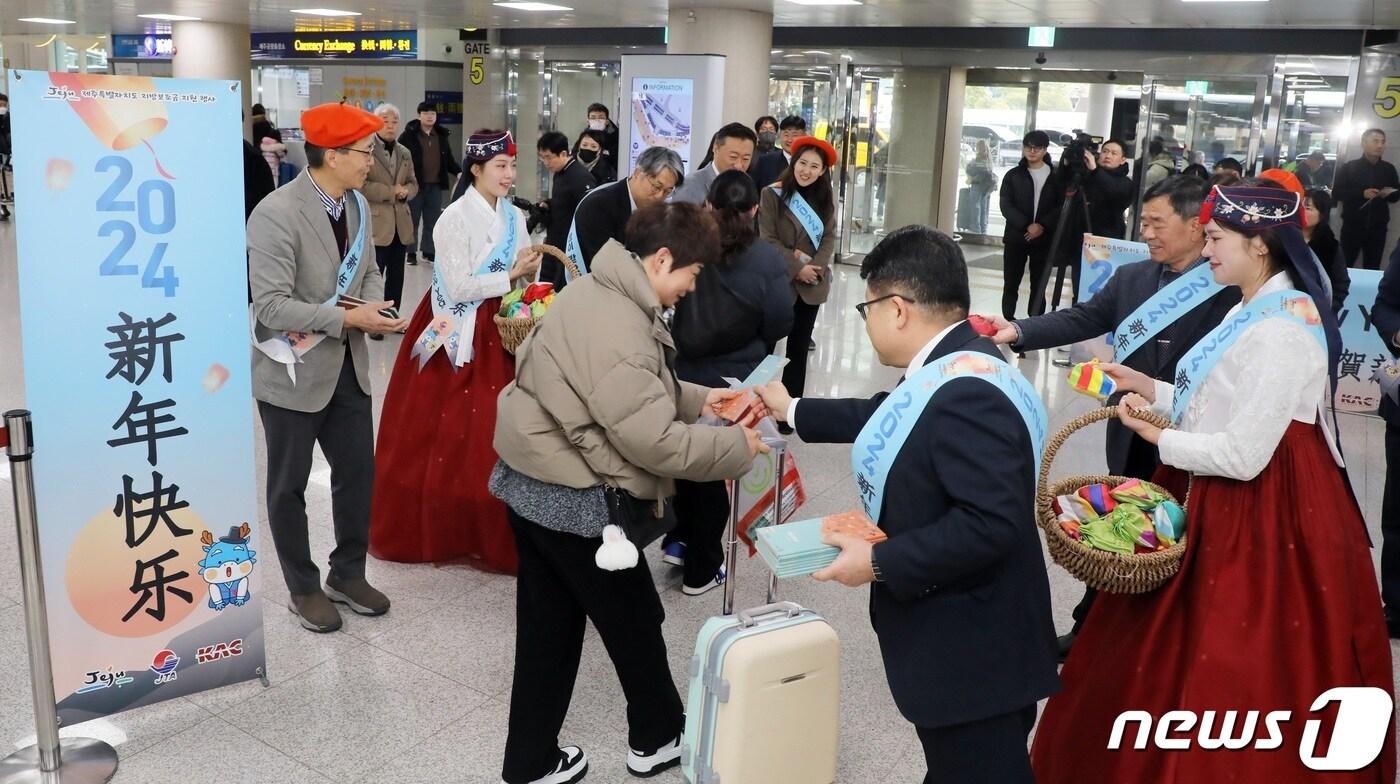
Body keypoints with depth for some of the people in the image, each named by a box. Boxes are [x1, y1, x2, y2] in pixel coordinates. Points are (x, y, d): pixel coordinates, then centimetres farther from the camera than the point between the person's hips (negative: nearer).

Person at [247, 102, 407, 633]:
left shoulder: (357, 206, 2)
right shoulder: (275, 215, -22)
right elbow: (271, 306, -25)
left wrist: (376, 306, -9)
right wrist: (347, 318, -26)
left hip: (347, 366, 7)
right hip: (292, 370, -7)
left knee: (358, 472, 14)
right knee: (289, 485, 10)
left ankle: (348, 574, 33)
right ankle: (303, 588, 28)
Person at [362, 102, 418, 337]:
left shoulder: (405, 153, 13)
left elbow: (413, 184, 17)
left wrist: (405, 192, -6)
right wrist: (390, 191, -17)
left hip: (400, 224, 6)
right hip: (376, 223, -6)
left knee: (396, 275, 13)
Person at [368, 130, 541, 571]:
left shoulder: (514, 217, 10)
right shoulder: (455, 218, -11)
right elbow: (459, 288, -17)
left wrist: (527, 271, -5)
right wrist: (511, 275, -12)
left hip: (497, 333, 6)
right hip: (457, 335, -6)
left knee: (492, 433, 6)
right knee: (445, 437, 0)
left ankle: (488, 532, 19)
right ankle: (436, 530, 15)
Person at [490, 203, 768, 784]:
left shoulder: (599, 295, 7)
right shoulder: (619, 329, -26)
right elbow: (656, 442, -27)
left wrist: (697, 399, 9)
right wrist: (737, 446, -15)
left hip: (535, 484, 10)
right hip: (575, 500, -10)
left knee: (548, 630, 18)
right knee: (633, 622, 13)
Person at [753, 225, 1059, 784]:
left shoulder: (966, 394, -29)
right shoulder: (952, 370, 4)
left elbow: (991, 522, -33)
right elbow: (889, 416, 22)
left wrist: (880, 561, -25)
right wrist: (792, 411, 29)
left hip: (972, 653, -10)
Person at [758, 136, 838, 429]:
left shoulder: (826, 197, 7)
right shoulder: (772, 194, -7)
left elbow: (829, 236, 4)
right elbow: (768, 240, -11)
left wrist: (817, 268, -13)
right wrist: (798, 268, -16)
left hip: (813, 284, 4)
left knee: (799, 347, 10)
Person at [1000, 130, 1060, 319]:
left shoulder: (1056, 176, 5)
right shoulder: (1013, 175, 5)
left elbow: (1062, 206, -2)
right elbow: (1006, 206, -4)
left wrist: (1042, 226, -16)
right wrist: (1027, 225, -17)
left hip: (1044, 239, 0)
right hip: (1016, 237, 0)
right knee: (1011, 285, 3)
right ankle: (1008, 322, 10)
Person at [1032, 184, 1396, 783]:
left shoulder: (1280, 331, -23)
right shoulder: (1252, 310, 9)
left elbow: (1243, 456, -25)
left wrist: (1156, 435, -13)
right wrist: (1147, 387, 9)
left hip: (1264, 514, -10)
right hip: (1225, 503, 10)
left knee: (1228, 670, 4)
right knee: (1198, 643, 21)